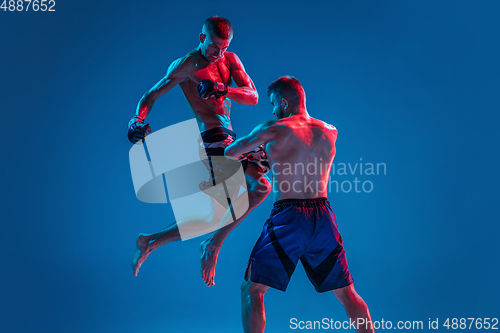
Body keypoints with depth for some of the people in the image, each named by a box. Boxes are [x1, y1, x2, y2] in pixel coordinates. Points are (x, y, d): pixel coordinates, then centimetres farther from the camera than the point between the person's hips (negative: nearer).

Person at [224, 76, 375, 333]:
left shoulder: (274, 129, -2)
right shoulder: (329, 132, 11)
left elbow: (230, 153, 9)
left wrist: (246, 148, 31)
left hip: (288, 217, -5)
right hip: (323, 217, 5)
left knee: (252, 290, 7)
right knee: (346, 293, 17)